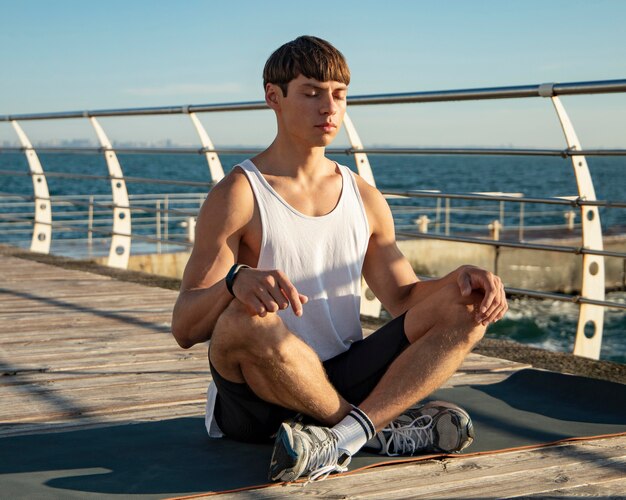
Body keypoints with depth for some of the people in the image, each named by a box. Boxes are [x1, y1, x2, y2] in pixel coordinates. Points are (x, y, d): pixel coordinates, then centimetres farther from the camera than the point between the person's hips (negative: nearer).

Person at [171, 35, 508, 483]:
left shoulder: (365, 198, 12)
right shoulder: (238, 195, -6)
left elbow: (403, 297, 17)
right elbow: (184, 329, -13)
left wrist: (462, 278, -5)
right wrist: (237, 281, -36)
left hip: (344, 381, 5)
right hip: (257, 397, -5)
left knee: (466, 308, -10)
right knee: (246, 319, -37)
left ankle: (345, 434, -29)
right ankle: (382, 426, -15)